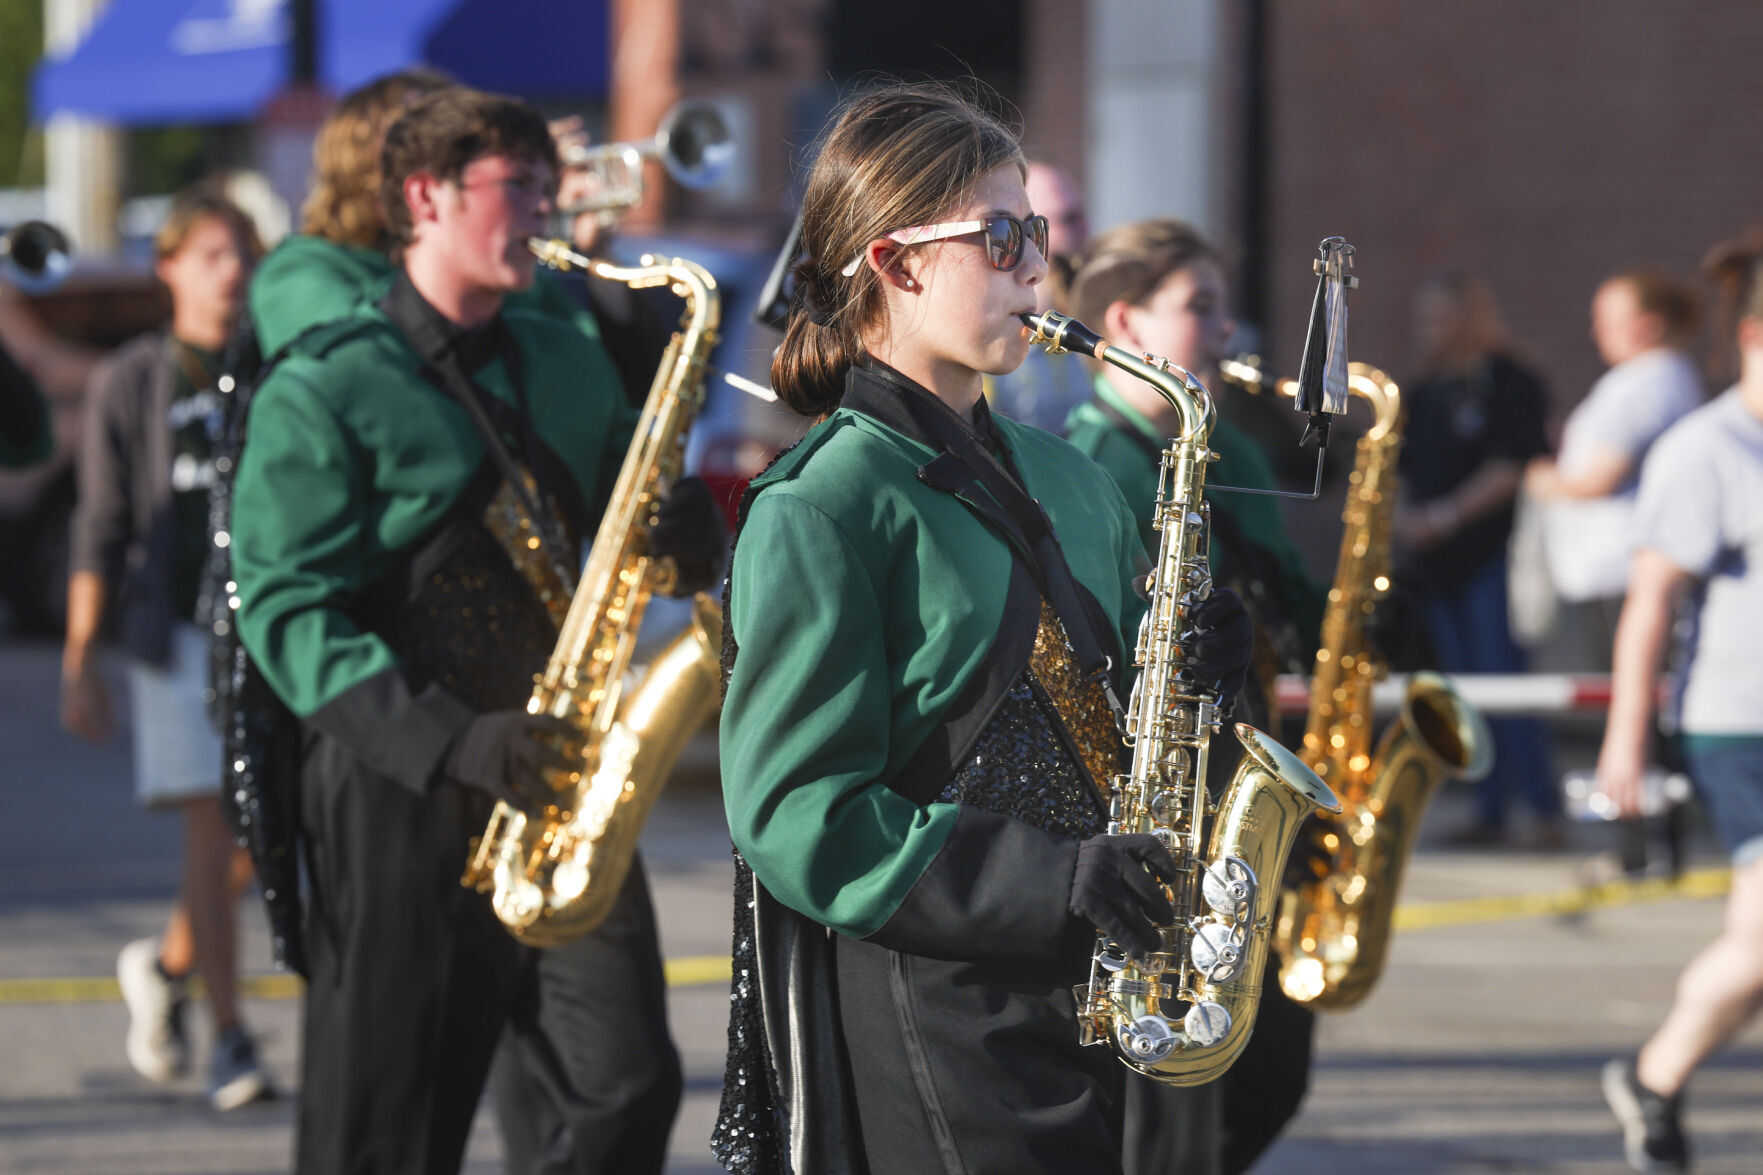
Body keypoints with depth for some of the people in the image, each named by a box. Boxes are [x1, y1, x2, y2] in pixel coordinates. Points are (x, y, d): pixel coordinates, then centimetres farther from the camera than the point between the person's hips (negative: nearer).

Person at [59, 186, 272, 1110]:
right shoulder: (131, 382, 3)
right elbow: (101, 530, 3)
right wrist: (79, 662, -2)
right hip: (179, 628, -2)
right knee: (212, 830, -6)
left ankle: (167, 964, 27)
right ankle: (230, 1038, -1)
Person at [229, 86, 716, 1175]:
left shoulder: (568, 364, 14)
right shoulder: (326, 388, -5)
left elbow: (625, 516, 24)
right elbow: (285, 607, -12)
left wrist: (687, 535, -3)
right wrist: (450, 740, -24)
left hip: (561, 783, 5)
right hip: (400, 797, -5)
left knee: (628, 1080, -2)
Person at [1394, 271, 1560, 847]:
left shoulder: (1511, 384, -5)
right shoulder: (1419, 393, 16)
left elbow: (1512, 468, -13)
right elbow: (1403, 469, 19)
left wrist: (1445, 515, -16)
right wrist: (1403, 516, -1)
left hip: (1491, 556, -7)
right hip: (1435, 562, 7)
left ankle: (1545, 810, -9)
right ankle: (1490, 813, 10)